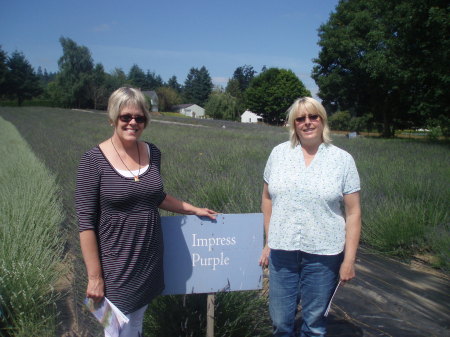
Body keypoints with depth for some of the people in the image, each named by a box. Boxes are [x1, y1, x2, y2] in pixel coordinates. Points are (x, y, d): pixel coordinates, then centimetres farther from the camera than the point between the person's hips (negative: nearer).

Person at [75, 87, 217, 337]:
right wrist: (94, 276, -12)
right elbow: (86, 221, -13)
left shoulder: (152, 153, 1)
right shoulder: (93, 160, -15)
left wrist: (193, 209, 18)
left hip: (149, 258, 5)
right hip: (116, 264, -5)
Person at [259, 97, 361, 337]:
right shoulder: (279, 153, 3)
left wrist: (349, 259, -4)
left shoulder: (342, 159, -3)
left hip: (323, 254, -1)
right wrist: (268, 243, 9)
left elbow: (353, 213, -2)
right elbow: (267, 198, 9)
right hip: (282, 252, 2)